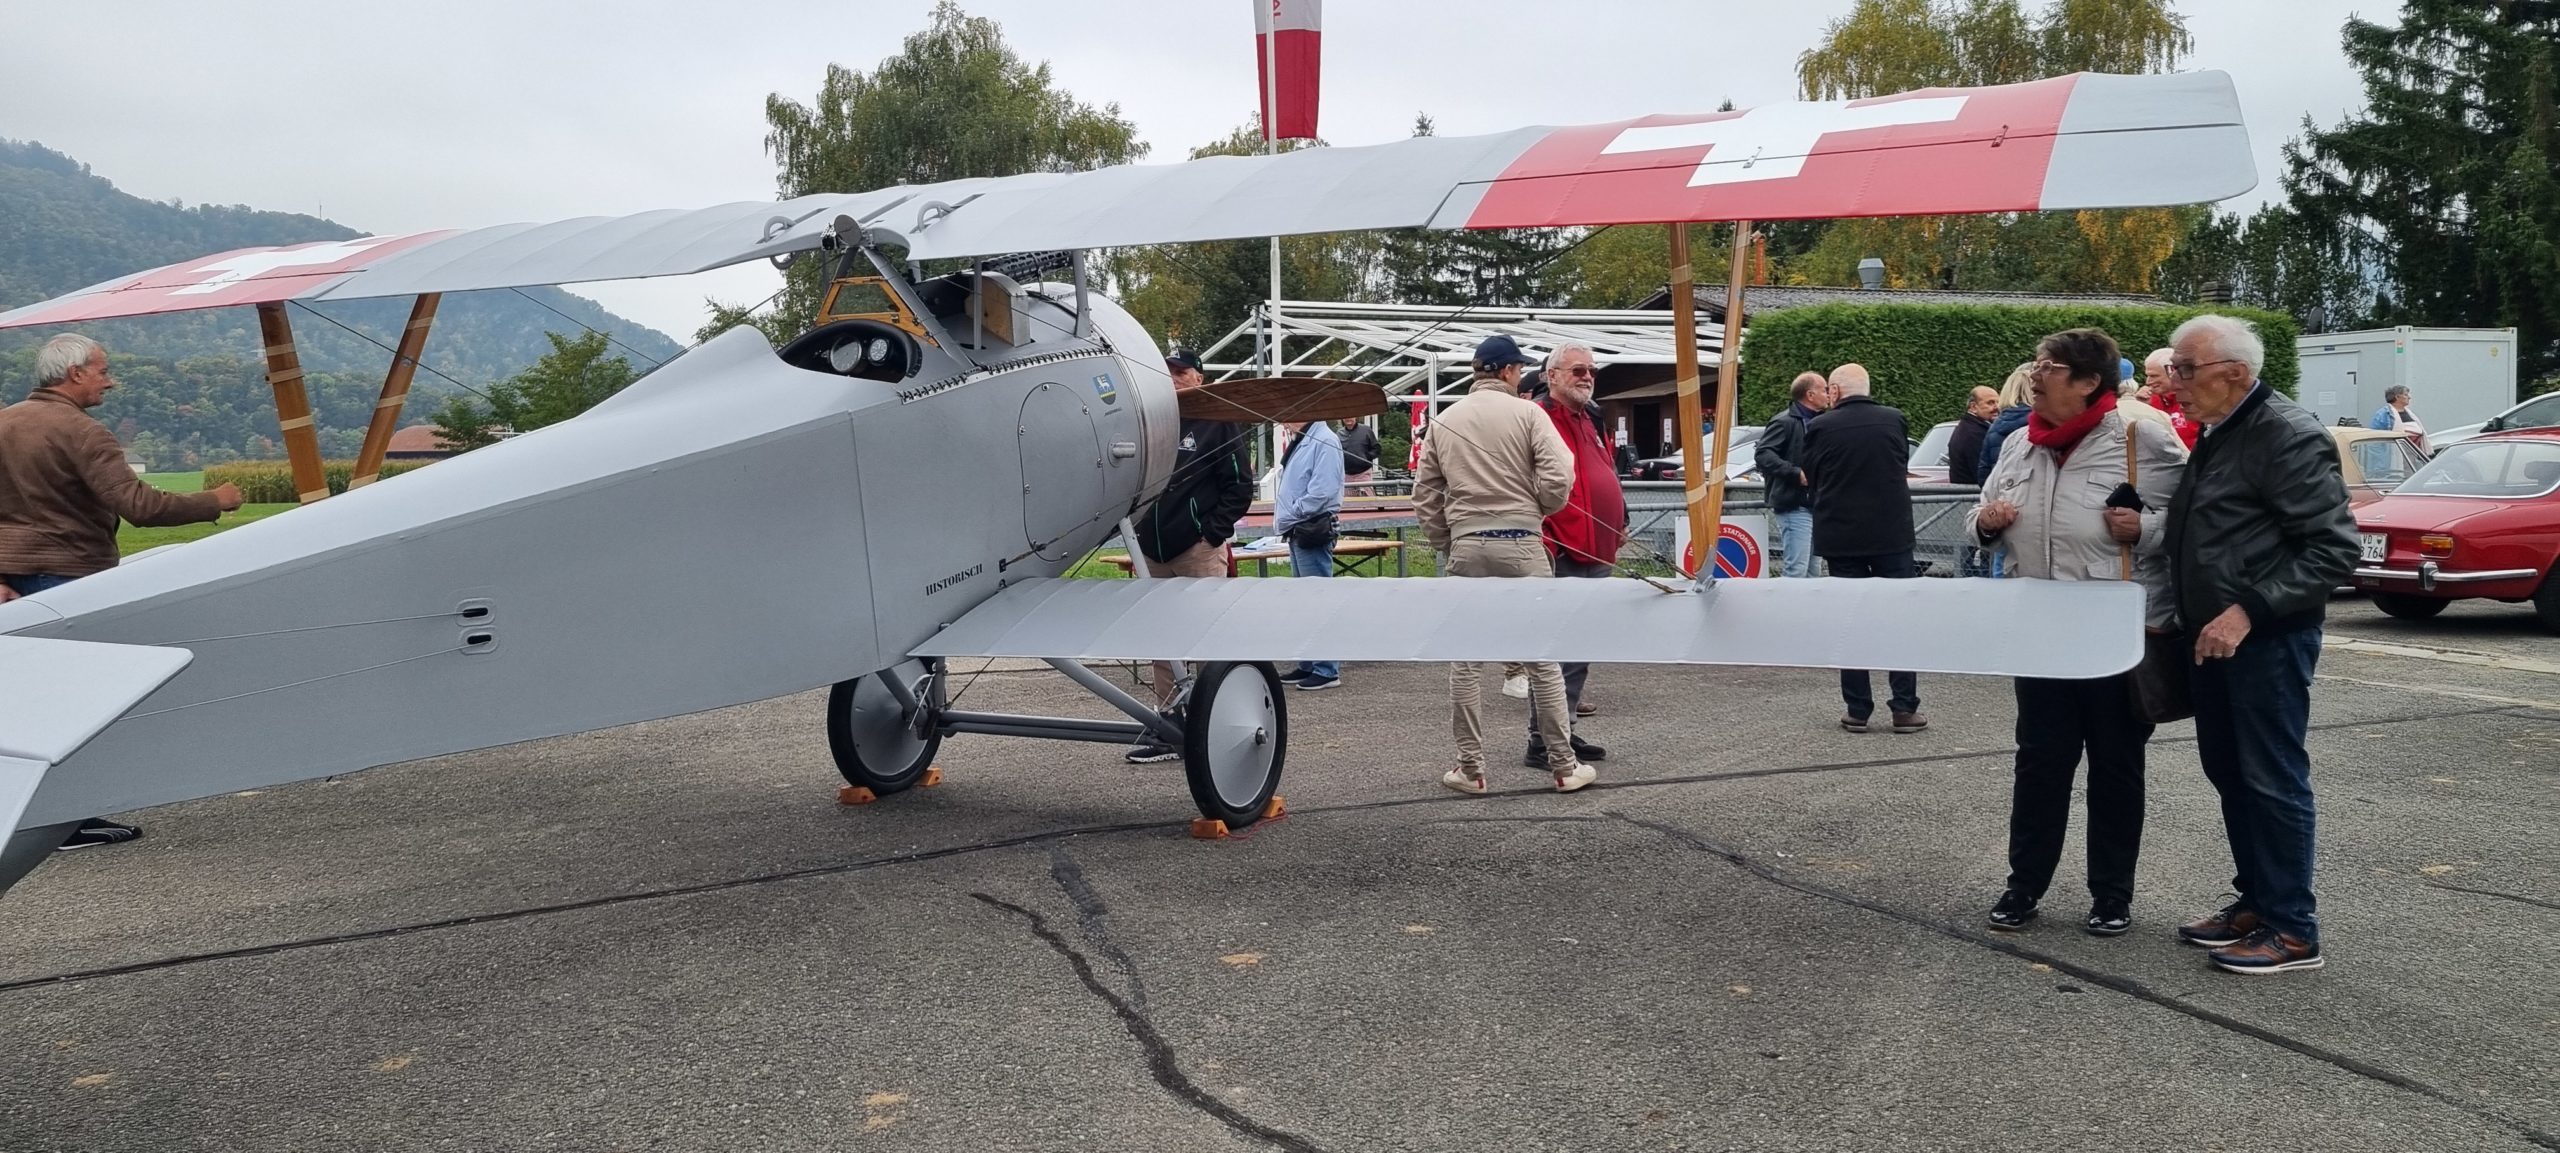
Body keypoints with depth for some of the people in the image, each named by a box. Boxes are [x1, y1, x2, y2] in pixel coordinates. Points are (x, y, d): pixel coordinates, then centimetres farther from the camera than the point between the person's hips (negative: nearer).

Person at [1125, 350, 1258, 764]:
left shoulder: (1217, 423, -1)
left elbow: (1239, 485, -5)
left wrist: (1214, 532, -11)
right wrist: (1139, 528, 7)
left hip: (1199, 548, -6)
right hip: (1153, 550, 6)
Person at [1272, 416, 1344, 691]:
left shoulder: (1324, 441, -15)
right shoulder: (1300, 441, 15)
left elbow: (1322, 491, -22)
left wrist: (1289, 515, -15)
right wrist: (1284, 518, 9)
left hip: (1313, 531, -10)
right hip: (1298, 532, 10)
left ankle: (1327, 669, -2)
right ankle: (1308, 665, 23)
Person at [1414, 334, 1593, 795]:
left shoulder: (1444, 421, 9)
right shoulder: (1527, 413, -3)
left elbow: (1424, 494, 10)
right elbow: (1557, 477, -11)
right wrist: (1540, 511, 8)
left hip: (1465, 547, 3)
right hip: (1521, 545, -2)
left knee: (1465, 661, 8)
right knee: (1542, 658, 4)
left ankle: (1470, 768, 11)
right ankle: (1564, 766, 10)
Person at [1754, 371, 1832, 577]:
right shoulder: (1785, 422, -10)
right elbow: (1762, 454, -20)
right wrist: (1796, 473, -25)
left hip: (1815, 504, 9)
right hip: (1794, 507, -9)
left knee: (1810, 571, 12)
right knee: (1796, 570, -15)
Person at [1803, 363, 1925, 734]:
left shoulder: (1820, 428, -8)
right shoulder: (1894, 420, -2)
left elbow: (1811, 478, 3)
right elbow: (1904, 468, 12)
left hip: (1840, 536, -1)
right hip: (1892, 535, 1)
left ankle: (1858, 710, 8)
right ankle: (1904, 707, 6)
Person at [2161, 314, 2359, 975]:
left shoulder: (2287, 437, -15)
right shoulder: (2212, 437, 14)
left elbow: (2335, 548, -20)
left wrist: (2251, 609, -25)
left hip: (2268, 639, -9)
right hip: (2214, 636, 9)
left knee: (2273, 779, -3)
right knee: (2229, 774, 15)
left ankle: (2293, 930, 6)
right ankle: (2255, 902, 27)